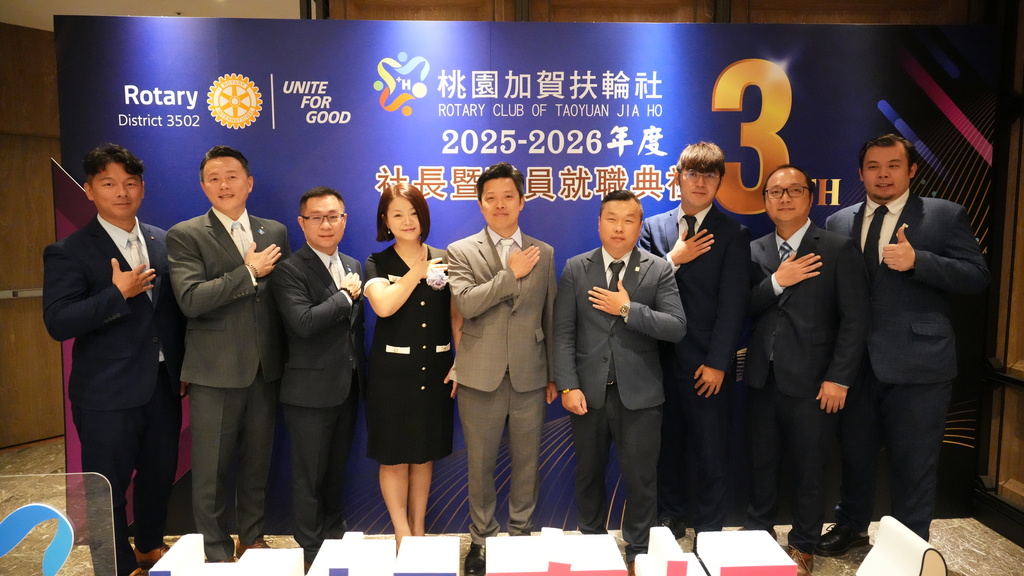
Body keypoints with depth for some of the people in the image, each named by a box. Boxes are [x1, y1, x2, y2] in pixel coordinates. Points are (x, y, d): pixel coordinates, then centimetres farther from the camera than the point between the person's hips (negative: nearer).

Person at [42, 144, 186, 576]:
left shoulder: (162, 243, 7)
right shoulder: (69, 252, -8)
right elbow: (58, 323, -16)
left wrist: (184, 368, 9)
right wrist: (118, 294, -24)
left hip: (163, 385, 5)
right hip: (108, 394, -5)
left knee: (160, 475, 19)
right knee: (109, 488, 7)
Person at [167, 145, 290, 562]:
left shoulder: (275, 232, 8)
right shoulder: (184, 236, -5)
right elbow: (190, 299, -18)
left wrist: (286, 356, 0)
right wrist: (249, 272, -18)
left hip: (266, 370, 4)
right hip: (215, 371, -3)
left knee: (257, 462, 16)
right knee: (211, 469, 7)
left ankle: (252, 538, 35)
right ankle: (215, 552, 25)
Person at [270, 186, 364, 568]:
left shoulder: (352, 266, 9)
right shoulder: (289, 270, -14)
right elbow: (304, 322, -29)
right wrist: (345, 295, -18)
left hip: (347, 387, 7)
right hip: (311, 390, -6)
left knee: (336, 470, 21)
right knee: (309, 475, 7)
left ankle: (334, 534, 39)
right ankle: (311, 549, 24)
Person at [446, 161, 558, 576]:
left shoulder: (543, 254, 7)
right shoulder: (461, 252, 0)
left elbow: (550, 318, 8)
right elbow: (465, 302, -16)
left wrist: (554, 374, 9)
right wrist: (512, 274, -17)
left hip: (530, 376, 2)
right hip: (481, 377, -1)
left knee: (527, 463, 11)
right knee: (480, 465, 11)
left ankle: (521, 533, 30)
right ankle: (481, 538, 29)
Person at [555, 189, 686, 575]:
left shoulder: (658, 270, -1)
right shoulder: (575, 269, 2)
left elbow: (677, 328, -10)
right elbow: (564, 334, -3)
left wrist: (628, 309, -17)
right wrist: (568, 386, -11)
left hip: (639, 394, -1)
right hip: (589, 391, 1)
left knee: (641, 479, 8)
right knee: (588, 474, 16)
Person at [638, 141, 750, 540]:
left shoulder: (733, 234, -1)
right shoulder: (653, 227, 8)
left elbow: (732, 304, -7)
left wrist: (717, 362, -12)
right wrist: (674, 259, -14)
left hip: (707, 363, -2)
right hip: (663, 358, 3)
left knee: (711, 450, 7)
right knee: (668, 444, 14)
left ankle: (709, 531, 22)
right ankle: (670, 517, 31)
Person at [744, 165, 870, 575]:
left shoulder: (839, 249, -5)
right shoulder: (754, 251, 7)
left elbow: (856, 319, -8)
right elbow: (743, 310, 1)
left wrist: (839, 378, -12)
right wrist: (776, 282, -15)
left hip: (811, 381, -3)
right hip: (763, 378, 4)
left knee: (808, 468, 10)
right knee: (762, 462, 14)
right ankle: (758, 533, 32)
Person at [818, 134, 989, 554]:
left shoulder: (945, 216, 0)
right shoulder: (838, 223, 8)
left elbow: (977, 276, -7)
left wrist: (917, 261, -22)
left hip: (917, 363, -3)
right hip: (857, 363, 3)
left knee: (914, 464, 7)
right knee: (855, 453, 17)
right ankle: (852, 526, 37)